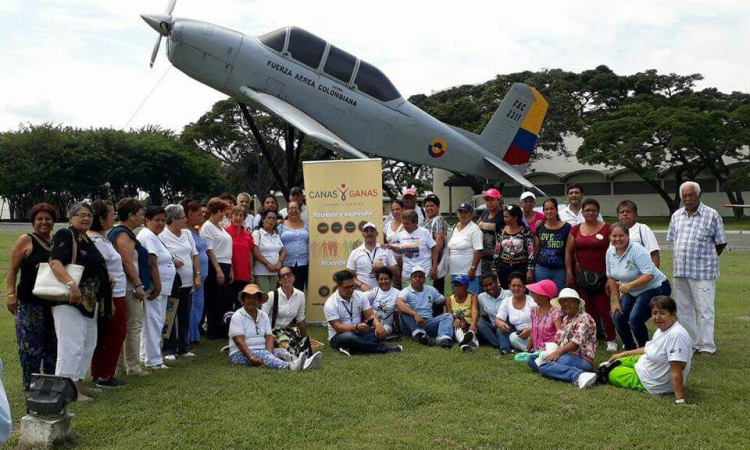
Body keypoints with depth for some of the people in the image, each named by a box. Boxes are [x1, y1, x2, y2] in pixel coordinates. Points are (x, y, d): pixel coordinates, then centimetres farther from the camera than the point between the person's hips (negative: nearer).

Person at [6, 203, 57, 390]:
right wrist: (11, 293, -12)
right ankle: (30, 384, 10)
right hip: (30, 303, -5)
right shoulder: (26, 240, -3)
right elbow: (13, 269, -4)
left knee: (54, 345, 12)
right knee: (31, 346, -2)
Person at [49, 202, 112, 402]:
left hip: (89, 302, 10)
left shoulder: (87, 240, 17)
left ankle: (78, 383, 24)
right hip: (69, 300, -10)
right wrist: (71, 284, -34)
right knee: (72, 345, -10)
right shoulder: (64, 235, -10)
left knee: (88, 344, 14)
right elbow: (55, 262, -23)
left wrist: (106, 275, 15)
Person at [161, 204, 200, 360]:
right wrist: (170, 262, -21)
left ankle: (182, 348, 22)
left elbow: (195, 255, 13)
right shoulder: (162, 236, -10)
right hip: (171, 282, -6)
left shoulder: (187, 233, 11)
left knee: (185, 316, 12)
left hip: (187, 282, 7)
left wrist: (197, 275, 6)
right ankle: (169, 350, 9)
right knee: (170, 317, 0)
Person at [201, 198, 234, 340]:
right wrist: (218, 270, -19)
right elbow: (209, 250, -14)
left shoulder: (221, 227, 18)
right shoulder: (207, 227, -8)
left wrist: (230, 269, 15)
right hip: (215, 267, -8)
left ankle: (222, 330, 17)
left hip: (225, 267, 8)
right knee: (215, 301, -3)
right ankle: (214, 332, 5)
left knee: (225, 300, 9)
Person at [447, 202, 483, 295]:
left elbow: (478, 251, -15)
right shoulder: (455, 228, 14)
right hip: (455, 272, 8)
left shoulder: (474, 229, -9)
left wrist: (473, 269, -20)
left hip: (468, 273, -7)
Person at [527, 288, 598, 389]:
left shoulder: (584, 318, -2)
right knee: (532, 360, -1)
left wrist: (559, 351, -24)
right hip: (565, 356, 10)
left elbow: (576, 342, -15)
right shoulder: (565, 319, 26)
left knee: (544, 365, -32)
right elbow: (557, 340, 22)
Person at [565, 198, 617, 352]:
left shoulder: (607, 229, -1)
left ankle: (611, 339, 7)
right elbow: (568, 252, 12)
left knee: (604, 308, -5)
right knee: (589, 308, 9)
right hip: (582, 275, 4)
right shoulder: (576, 230, 9)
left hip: (602, 276, -3)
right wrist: (569, 272, 5)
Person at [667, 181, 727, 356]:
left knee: (705, 309, -3)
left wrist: (706, 259, 3)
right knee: (683, 309, 12)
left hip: (703, 272, -5)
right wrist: (677, 263, 9)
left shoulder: (711, 215, -5)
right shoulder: (676, 216, 10)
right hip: (679, 271, 5)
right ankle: (688, 343, 25)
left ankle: (706, 346, 6)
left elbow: (721, 243, 1)